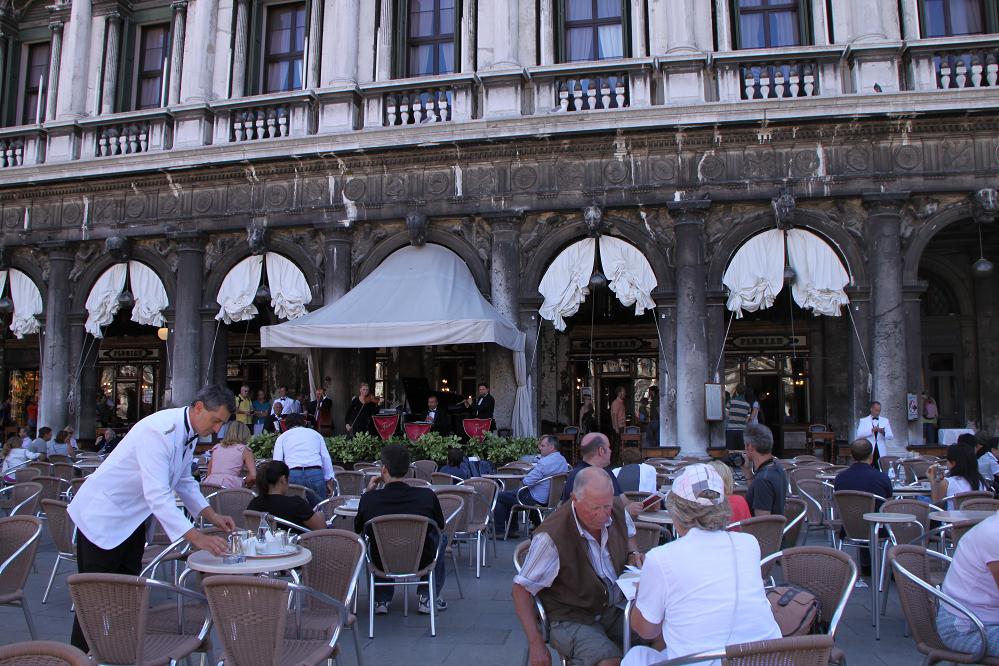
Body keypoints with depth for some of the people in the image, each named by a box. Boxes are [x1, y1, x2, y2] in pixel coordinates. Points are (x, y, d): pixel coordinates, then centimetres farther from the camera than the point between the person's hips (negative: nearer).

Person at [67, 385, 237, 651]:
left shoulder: (188, 432, -1)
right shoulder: (159, 430, -31)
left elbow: (184, 480, 11)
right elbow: (157, 494, -37)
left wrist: (211, 515, -1)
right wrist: (196, 537, -39)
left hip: (130, 518, 9)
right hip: (103, 515, -9)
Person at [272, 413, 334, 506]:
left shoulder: (282, 436, 21)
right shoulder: (315, 433, 24)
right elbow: (326, 458, 13)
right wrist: (329, 481, 12)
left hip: (293, 475, 0)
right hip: (316, 474, 1)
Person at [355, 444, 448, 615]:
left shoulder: (369, 499, -18)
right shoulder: (427, 496, -19)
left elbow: (358, 529, 3)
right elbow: (441, 526, 2)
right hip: (421, 563, -1)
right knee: (440, 539, 30)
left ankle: (382, 600, 31)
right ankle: (428, 597, 24)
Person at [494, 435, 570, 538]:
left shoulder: (545, 462, -26)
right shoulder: (563, 461, 3)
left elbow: (527, 482, -23)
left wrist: (523, 479, -3)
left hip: (537, 500, -10)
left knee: (499, 497, 2)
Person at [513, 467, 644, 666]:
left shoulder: (618, 513, -5)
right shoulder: (552, 536, -24)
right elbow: (521, 589, -15)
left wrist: (633, 553, 0)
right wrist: (536, 644, -17)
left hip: (617, 607, 6)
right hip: (572, 618, -6)